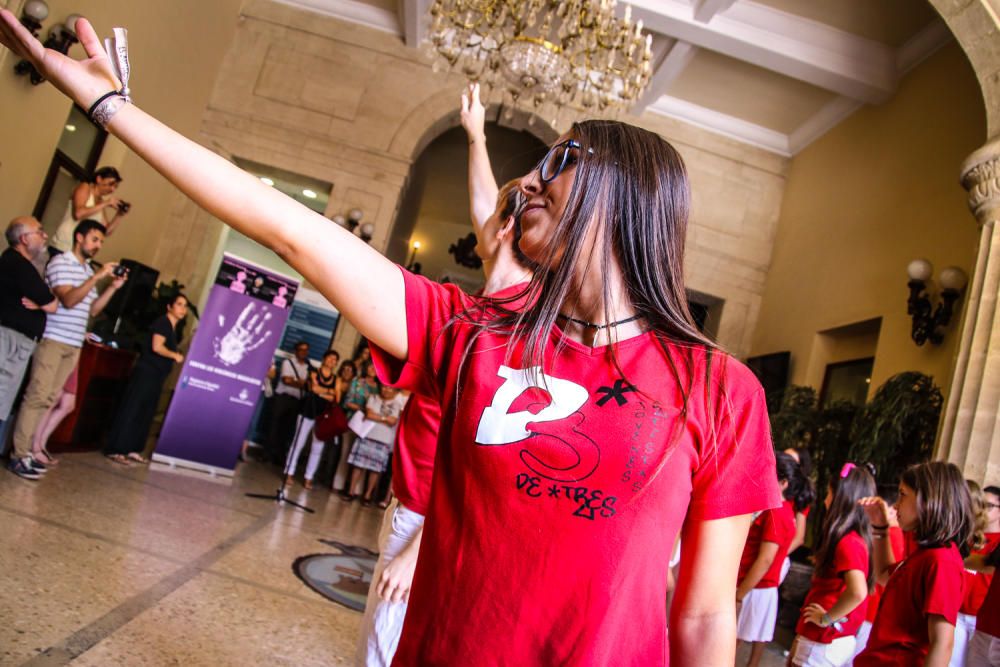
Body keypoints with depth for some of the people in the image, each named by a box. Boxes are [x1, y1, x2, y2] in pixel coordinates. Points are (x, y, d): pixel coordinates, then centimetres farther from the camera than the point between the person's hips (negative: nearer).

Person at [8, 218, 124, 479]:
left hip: (73, 345, 7)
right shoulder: (60, 262, -6)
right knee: (36, 397, -8)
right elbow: (68, 300, -18)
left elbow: (92, 310, 17)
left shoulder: (88, 270, 17)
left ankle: (28, 450, 12)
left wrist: (113, 287, 8)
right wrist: (97, 277, -19)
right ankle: (18, 456, -5)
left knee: (48, 399, 7)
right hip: (52, 340, -7)